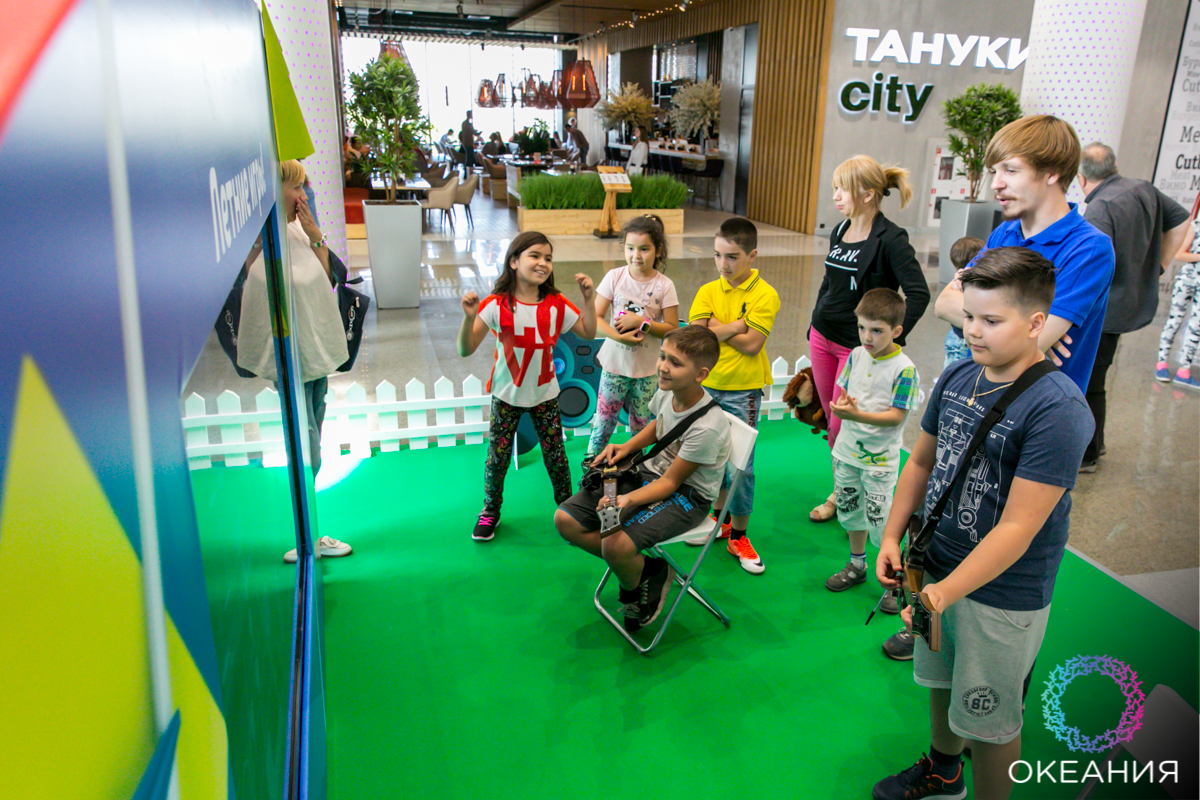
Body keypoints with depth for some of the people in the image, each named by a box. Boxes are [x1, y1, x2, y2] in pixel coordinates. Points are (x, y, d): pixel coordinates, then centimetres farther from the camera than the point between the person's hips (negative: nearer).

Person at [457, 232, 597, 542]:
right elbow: (465, 350, -18)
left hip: (545, 394, 2)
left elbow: (588, 332, 3)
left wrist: (588, 298, -8)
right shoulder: (496, 305, -15)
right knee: (497, 457, 7)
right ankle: (490, 511, 30)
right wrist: (469, 317, -35)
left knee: (555, 455, 7)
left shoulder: (556, 305, -5)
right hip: (506, 396, -1)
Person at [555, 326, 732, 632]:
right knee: (565, 520, -3)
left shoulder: (707, 427, -29)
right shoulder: (666, 392, -8)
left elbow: (671, 482, -20)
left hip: (687, 494, -8)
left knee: (616, 545, -32)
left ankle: (634, 590, 5)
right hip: (651, 471, 8)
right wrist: (628, 447, 1)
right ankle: (644, 569, 8)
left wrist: (628, 499, -36)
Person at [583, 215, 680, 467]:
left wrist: (642, 322, -21)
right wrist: (618, 335, -23)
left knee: (641, 422, 12)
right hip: (615, 362, 0)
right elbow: (595, 318, -7)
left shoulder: (664, 286, -8)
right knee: (605, 416, 8)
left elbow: (672, 329, -8)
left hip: (647, 367, 0)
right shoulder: (614, 277, -6)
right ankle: (592, 459, 27)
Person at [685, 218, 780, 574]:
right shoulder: (708, 291, 3)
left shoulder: (765, 295, -9)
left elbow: (751, 345, -18)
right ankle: (718, 516, 35)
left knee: (741, 465, 0)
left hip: (743, 390, -4)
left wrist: (717, 328, -10)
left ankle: (738, 535, 14)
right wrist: (735, 326, -15)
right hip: (707, 385, 4)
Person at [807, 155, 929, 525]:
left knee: (842, 426, -2)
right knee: (832, 421, 13)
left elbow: (918, 292, -18)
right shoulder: (839, 232, 7)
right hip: (822, 337, 7)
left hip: (859, 345, -7)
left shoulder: (890, 239, -15)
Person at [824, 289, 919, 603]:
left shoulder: (904, 368, -16)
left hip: (880, 458, -6)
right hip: (847, 450, 6)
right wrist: (842, 404, -16)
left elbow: (897, 415, -18)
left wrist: (858, 414, -31)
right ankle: (857, 565, 40)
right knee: (850, 509, 19)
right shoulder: (856, 355, 1)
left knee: (880, 519, -2)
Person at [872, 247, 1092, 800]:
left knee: (990, 722, 12)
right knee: (941, 682, 27)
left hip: (1003, 594, -7)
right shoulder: (958, 376, -2)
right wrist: (892, 537, 1)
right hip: (938, 568, 7)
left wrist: (946, 591, -27)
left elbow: (1017, 529, -26)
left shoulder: (1057, 408, -24)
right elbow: (922, 462, 10)